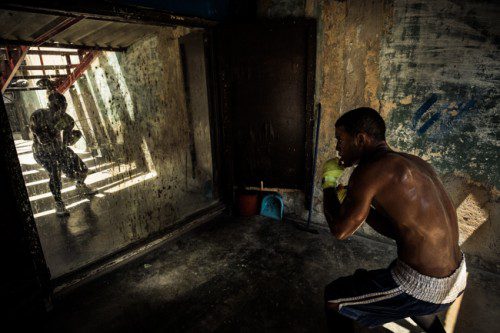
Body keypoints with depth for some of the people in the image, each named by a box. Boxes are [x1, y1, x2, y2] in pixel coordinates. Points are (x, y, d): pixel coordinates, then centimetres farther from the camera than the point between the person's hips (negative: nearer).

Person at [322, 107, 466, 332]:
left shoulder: (370, 170, -21)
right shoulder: (411, 162, 7)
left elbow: (340, 230, -15)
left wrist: (328, 182, -4)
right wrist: (355, 202, 11)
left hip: (422, 288, -8)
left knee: (334, 297, 10)